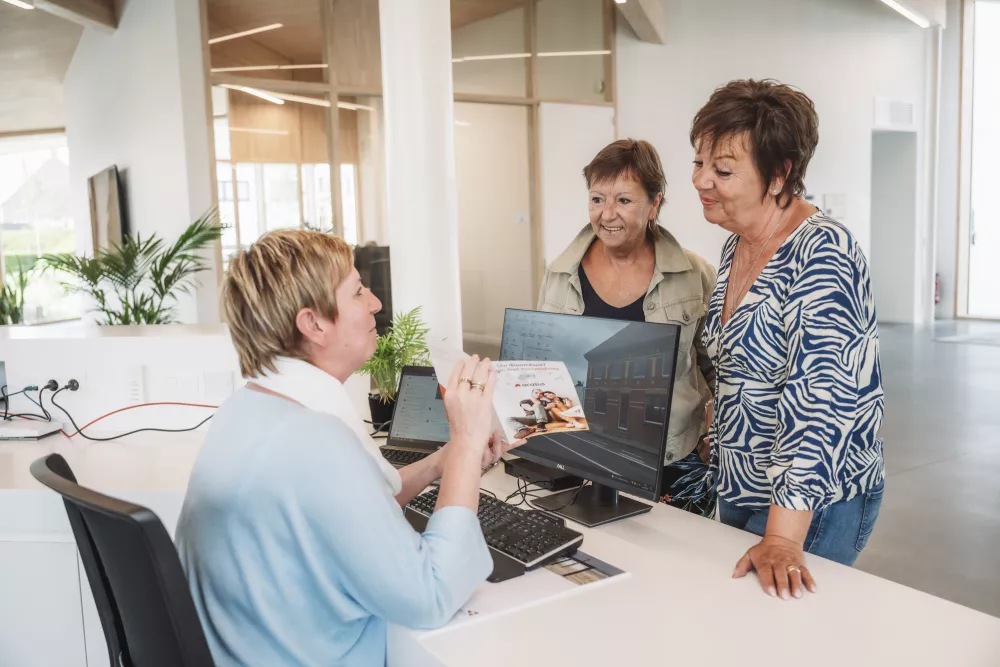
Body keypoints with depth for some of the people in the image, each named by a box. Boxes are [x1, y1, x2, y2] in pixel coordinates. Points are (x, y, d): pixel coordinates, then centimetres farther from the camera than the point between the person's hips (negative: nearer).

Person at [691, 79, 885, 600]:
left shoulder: (821, 254, -23)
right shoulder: (736, 247, 4)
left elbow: (816, 400, -29)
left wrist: (782, 541, -31)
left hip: (812, 504, -8)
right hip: (738, 488, 8)